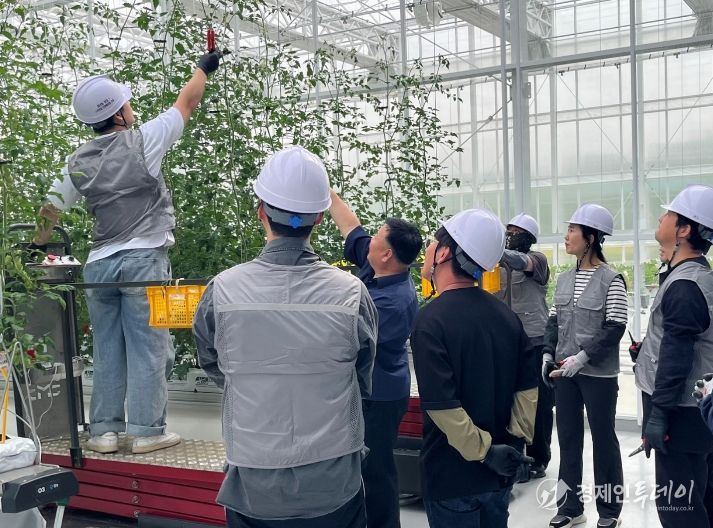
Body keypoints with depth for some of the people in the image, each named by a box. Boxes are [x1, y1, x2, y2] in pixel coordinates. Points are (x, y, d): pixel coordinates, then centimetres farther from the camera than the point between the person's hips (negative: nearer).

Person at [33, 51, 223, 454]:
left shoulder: (79, 163, 9)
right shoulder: (143, 142, -4)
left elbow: (51, 211, 18)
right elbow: (186, 104, 9)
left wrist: (39, 244, 37)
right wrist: (204, 68, 26)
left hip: (99, 263, 5)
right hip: (144, 259, -5)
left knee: (108, 350, 12)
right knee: (149, 347, 0)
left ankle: (104, 430, 16)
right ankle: (147, 429, 4)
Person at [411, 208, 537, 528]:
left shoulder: (432, 320, -19)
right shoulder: (505, 314, 3)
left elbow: (442, 405, -25)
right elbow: (528, 386, 3)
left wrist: (484, 451, -17)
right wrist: (515, 438, 0)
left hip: (453, 477, -6)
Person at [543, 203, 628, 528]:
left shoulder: (611, 280, -9)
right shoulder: (564, 279, 8)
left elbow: (615, 328, -14)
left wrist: (583, 357, -19)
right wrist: (548, 354, 0)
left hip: (598, 373, -5)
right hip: (564, 371, 6)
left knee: (603, 439, 6)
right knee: (568, 437, 11)